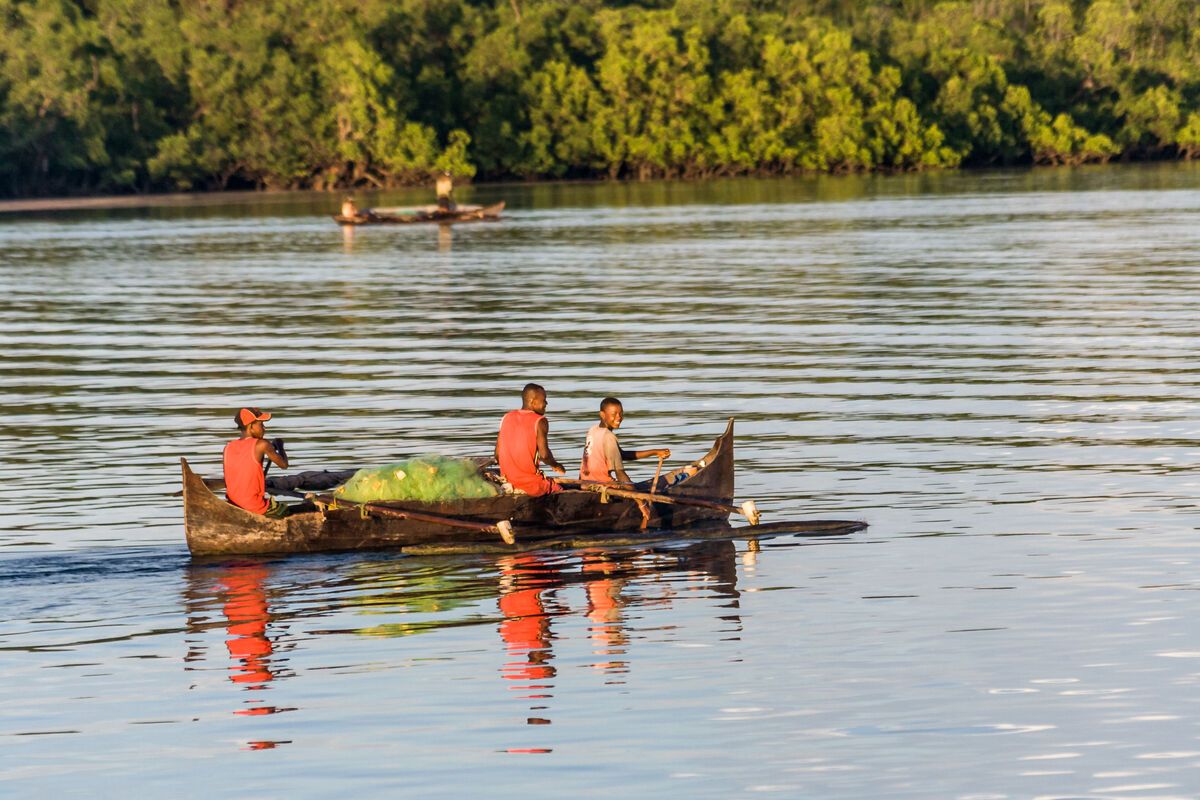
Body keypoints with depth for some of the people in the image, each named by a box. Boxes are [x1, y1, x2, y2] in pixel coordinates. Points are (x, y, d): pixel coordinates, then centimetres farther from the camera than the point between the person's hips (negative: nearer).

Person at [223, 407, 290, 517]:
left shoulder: (228, 448, 5)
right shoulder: (261, 445, -11)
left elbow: (227, 483, 9)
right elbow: (284, 465, 0)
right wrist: (280, 446, 18)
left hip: (233, 506, 6)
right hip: (256, 507, -6)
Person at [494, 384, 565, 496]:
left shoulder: (507, 418, 7)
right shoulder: (540, 422, -9)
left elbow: (498, 454, 6)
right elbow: (544, 455, -17)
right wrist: (555, 465, 3)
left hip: (508, 481, 6)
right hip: (531, 484, -6)